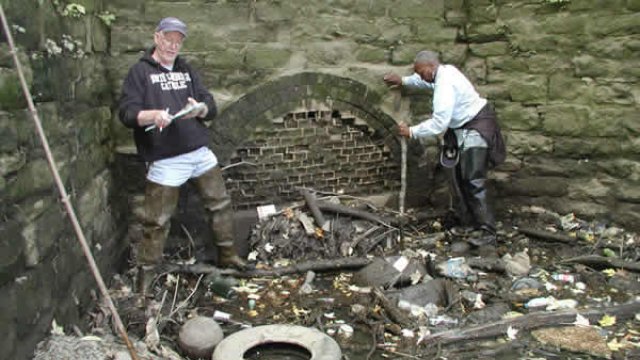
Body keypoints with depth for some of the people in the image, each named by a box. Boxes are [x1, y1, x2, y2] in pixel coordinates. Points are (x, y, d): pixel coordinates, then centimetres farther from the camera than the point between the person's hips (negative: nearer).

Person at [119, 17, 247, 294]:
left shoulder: (186, 70, 16)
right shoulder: (140, 71, 1)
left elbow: (211, 106, 10)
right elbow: (127, 113, -9)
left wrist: (200, 109, -13)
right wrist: (152, 115, -28)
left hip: (200, 152, 6)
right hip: (165, 159, -5)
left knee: (220, 204, 13)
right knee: (157, 220, -2)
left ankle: (226, 253, 30)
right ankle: (146, 271, 13)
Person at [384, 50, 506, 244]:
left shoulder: (445, 85, -27)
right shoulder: (445, 70, 3)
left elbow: (439, 123, -30)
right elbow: (426, 80, 28)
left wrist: (411, 131, -22)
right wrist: (403, 80, 18)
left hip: (476, 129, -11)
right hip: (463, 128, 11)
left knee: (473, 180, -14)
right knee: (459, 176, 14)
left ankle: (488, 231, -11)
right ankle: (466, 220, 25)